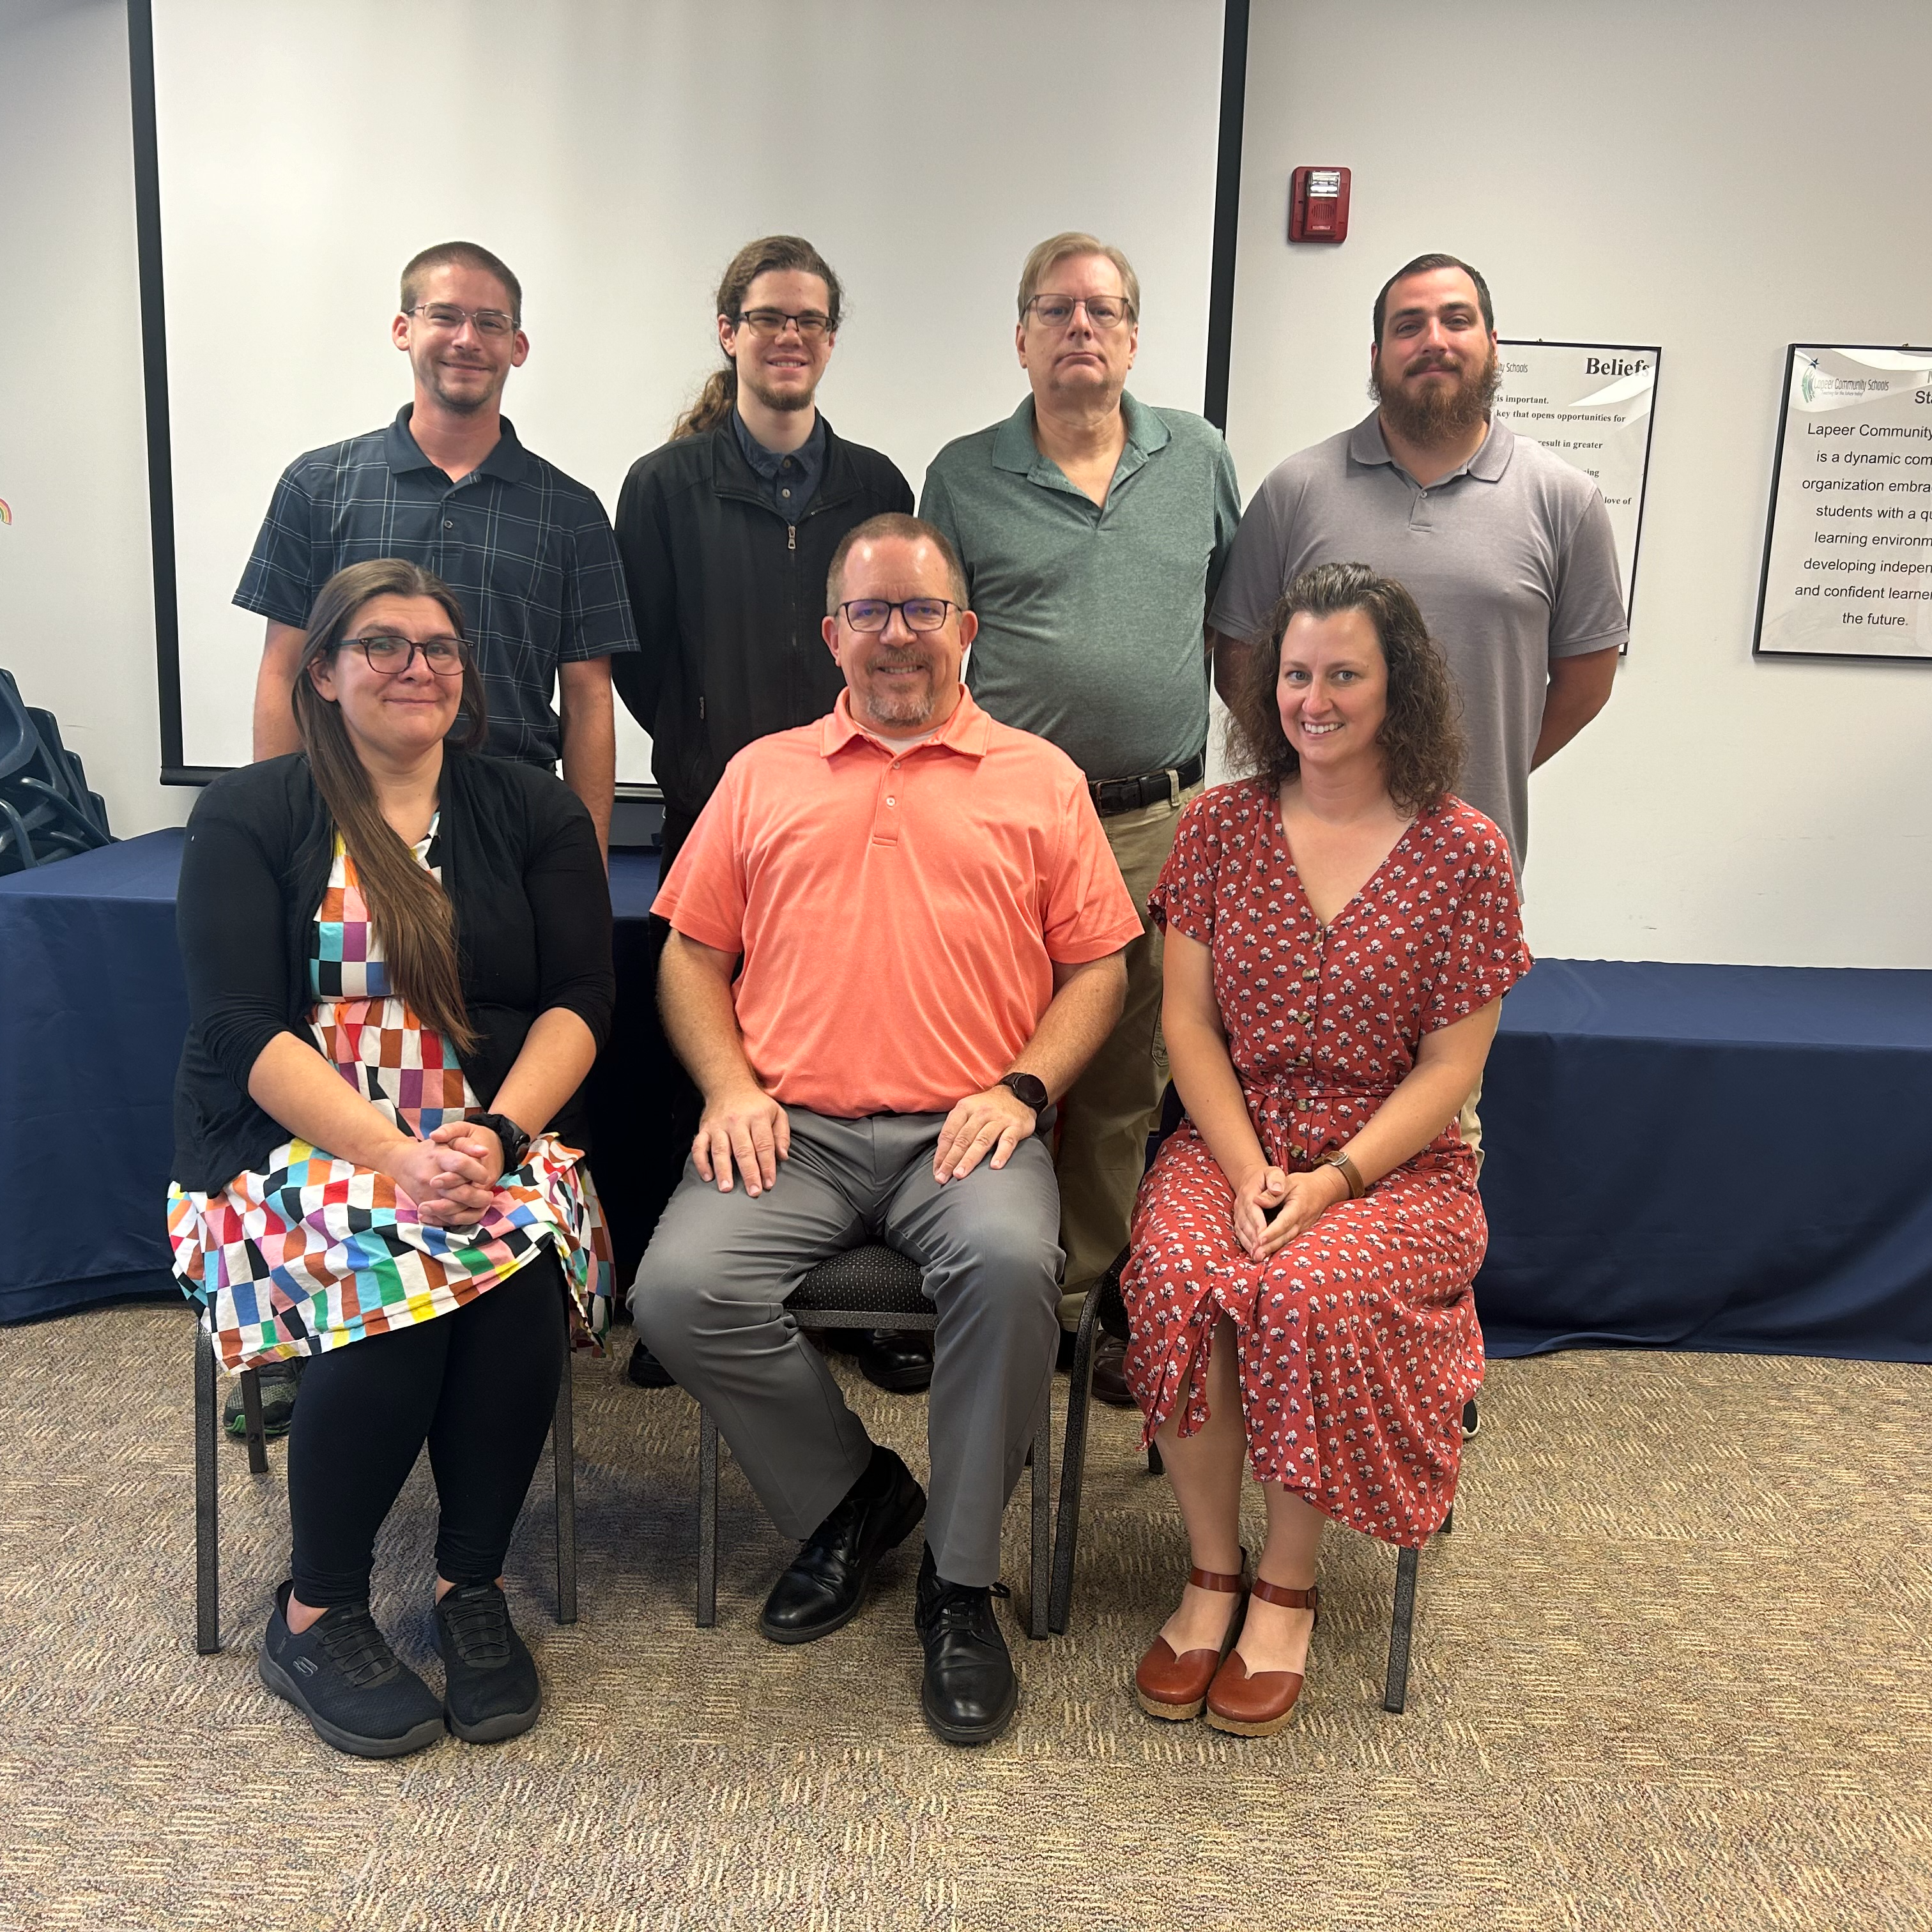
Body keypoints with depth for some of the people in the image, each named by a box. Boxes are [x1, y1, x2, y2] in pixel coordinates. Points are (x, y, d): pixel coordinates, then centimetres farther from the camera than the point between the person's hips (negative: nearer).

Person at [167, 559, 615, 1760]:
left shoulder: (533, 814, 11)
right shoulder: (249, 817, 4)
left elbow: (582, 1000, 1)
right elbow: (240, 1029, -7)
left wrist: (496, 1137, -17)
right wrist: (393, 1157, -21)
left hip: (498, 1135, 2)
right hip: (298, 1142, -1)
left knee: (519, 1260, -31)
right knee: (390, 1271, -32)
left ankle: (474, 1585, -11)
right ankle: (316, 1616, -10)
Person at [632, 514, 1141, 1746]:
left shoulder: (1039, 779, 14)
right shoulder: (764, 774, 19)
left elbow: (1098, 964, 10)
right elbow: (693, 954, 16)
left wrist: (1024, 1088, -7)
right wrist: (729, 1086, -1)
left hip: (963, 1130, -2)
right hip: (791, 1129, 2)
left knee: (1011, 1264, -33)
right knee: (681, 1291, -24)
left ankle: (961, 1582, -10)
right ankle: (853, 1496, 4)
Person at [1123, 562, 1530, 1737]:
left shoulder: (1465, 851, -1)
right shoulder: (1222, 825, 6)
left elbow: (1450, 1065, -2)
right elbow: (1188, 1022, 3)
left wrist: (1332, 1181, -15)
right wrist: (1246, 1170, -12)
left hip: (1396, 1162, -2)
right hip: (1231, 1138, 2)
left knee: (1315, 1293, -32)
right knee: (1177, 1276, -29)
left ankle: (1288, 1590, -8)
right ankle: (1212, 1575, -9)